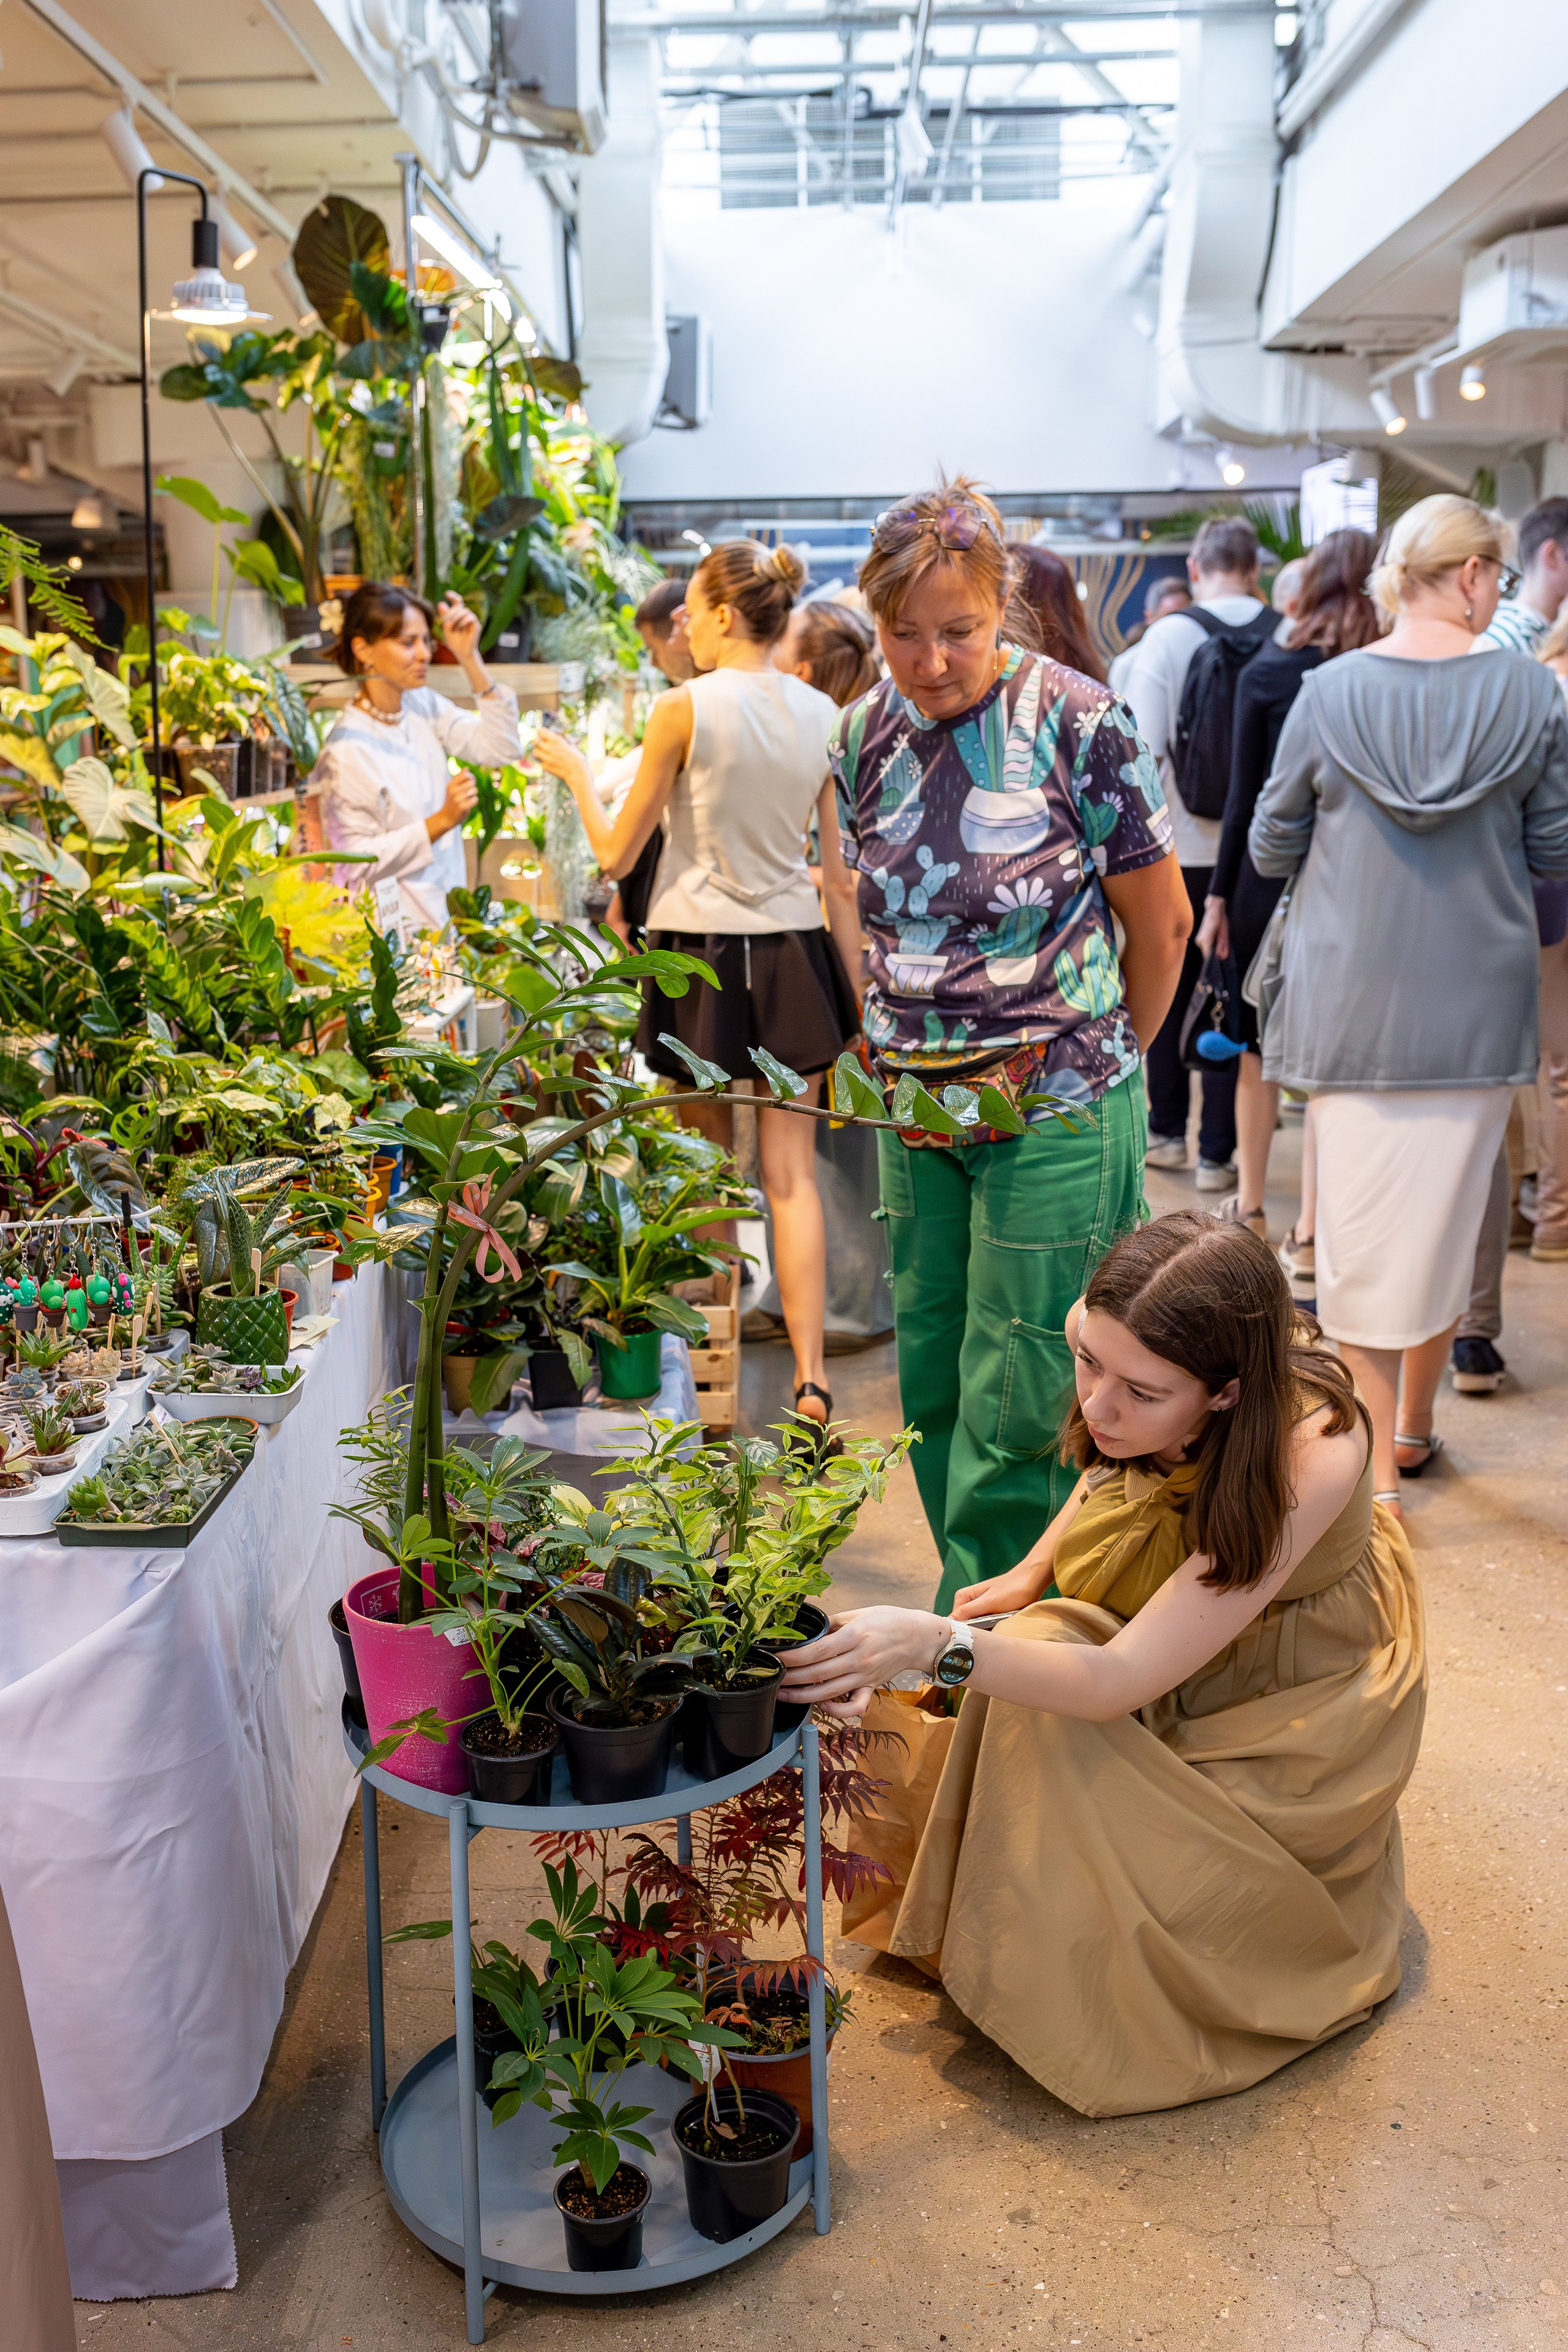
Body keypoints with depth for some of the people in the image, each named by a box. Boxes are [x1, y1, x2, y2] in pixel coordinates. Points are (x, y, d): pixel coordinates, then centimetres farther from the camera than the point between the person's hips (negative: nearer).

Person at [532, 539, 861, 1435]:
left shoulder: (685, 708, -10)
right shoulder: (824, 716, 3)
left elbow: (617, 852, -4)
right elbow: (842, 876, 6)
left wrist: (576, 770, 13)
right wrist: (856, 993, 12)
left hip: (700, 956, -3)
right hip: (791, 955, 3)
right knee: (792, 1173, 4)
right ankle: (809, 1376, -3)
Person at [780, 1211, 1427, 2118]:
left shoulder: (1309, 1454, -40)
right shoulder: (1113, 1341, -23)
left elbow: (1118, 1681, -40)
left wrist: (936, 1643, -50)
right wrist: (1036, 1570, -1)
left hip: (1298, 1695, -6)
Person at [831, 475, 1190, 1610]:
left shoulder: (1078, 722, -11)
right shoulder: (864, 735, 4)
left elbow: (1161, 923, -3)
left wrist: (1096, 1061, 8)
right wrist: (897, 1047, 10)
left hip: (1056, 1109, -5)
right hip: (916, 1106, 6)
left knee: (1016, 1399, -1)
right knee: (930, 1383, 12)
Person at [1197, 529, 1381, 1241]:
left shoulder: (1268, 671, -4)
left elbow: (1244, 795, -3)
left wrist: (1218, 894, 3)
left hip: (1271, 874, 0)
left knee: (1258, 1044, 14)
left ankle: (1249, 1210, 24)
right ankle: (1310, 1231, 8)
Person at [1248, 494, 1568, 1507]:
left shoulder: (1329, 691, -6)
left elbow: (1272, 848, 1)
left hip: (1353, 1003, -1)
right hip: (1480, 1003, 1)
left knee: (1364, 1228, 5)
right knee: (1451, 1216, 16)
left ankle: (1378, 1471, 7)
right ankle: (1413, 1428, 32)